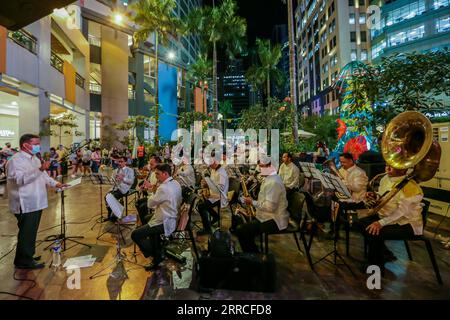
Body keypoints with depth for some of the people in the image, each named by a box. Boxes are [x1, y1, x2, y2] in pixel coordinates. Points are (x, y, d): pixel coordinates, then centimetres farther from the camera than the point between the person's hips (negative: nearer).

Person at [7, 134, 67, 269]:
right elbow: (19, 179, -27)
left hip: (36, 202, 9)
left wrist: (55, 183, 6)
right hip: (25, 205, -9)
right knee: (26, 233, 1)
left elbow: (43, 175, 21)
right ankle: (24, 261, 14)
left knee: (31, 232, 18)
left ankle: (28, 256, 31)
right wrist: (39, 169, -36)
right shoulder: (16, 160, -14)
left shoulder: (35, 158, 15)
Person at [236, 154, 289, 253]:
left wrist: (253, 202, -17)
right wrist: (253, 202, 6)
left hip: (274, 221, -11)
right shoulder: (270, 178, 11)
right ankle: (254, 253, 23)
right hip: (268, 216, 11)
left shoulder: (273, 182, -22)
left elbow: (270, 207, -29)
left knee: (241, 231, -17)